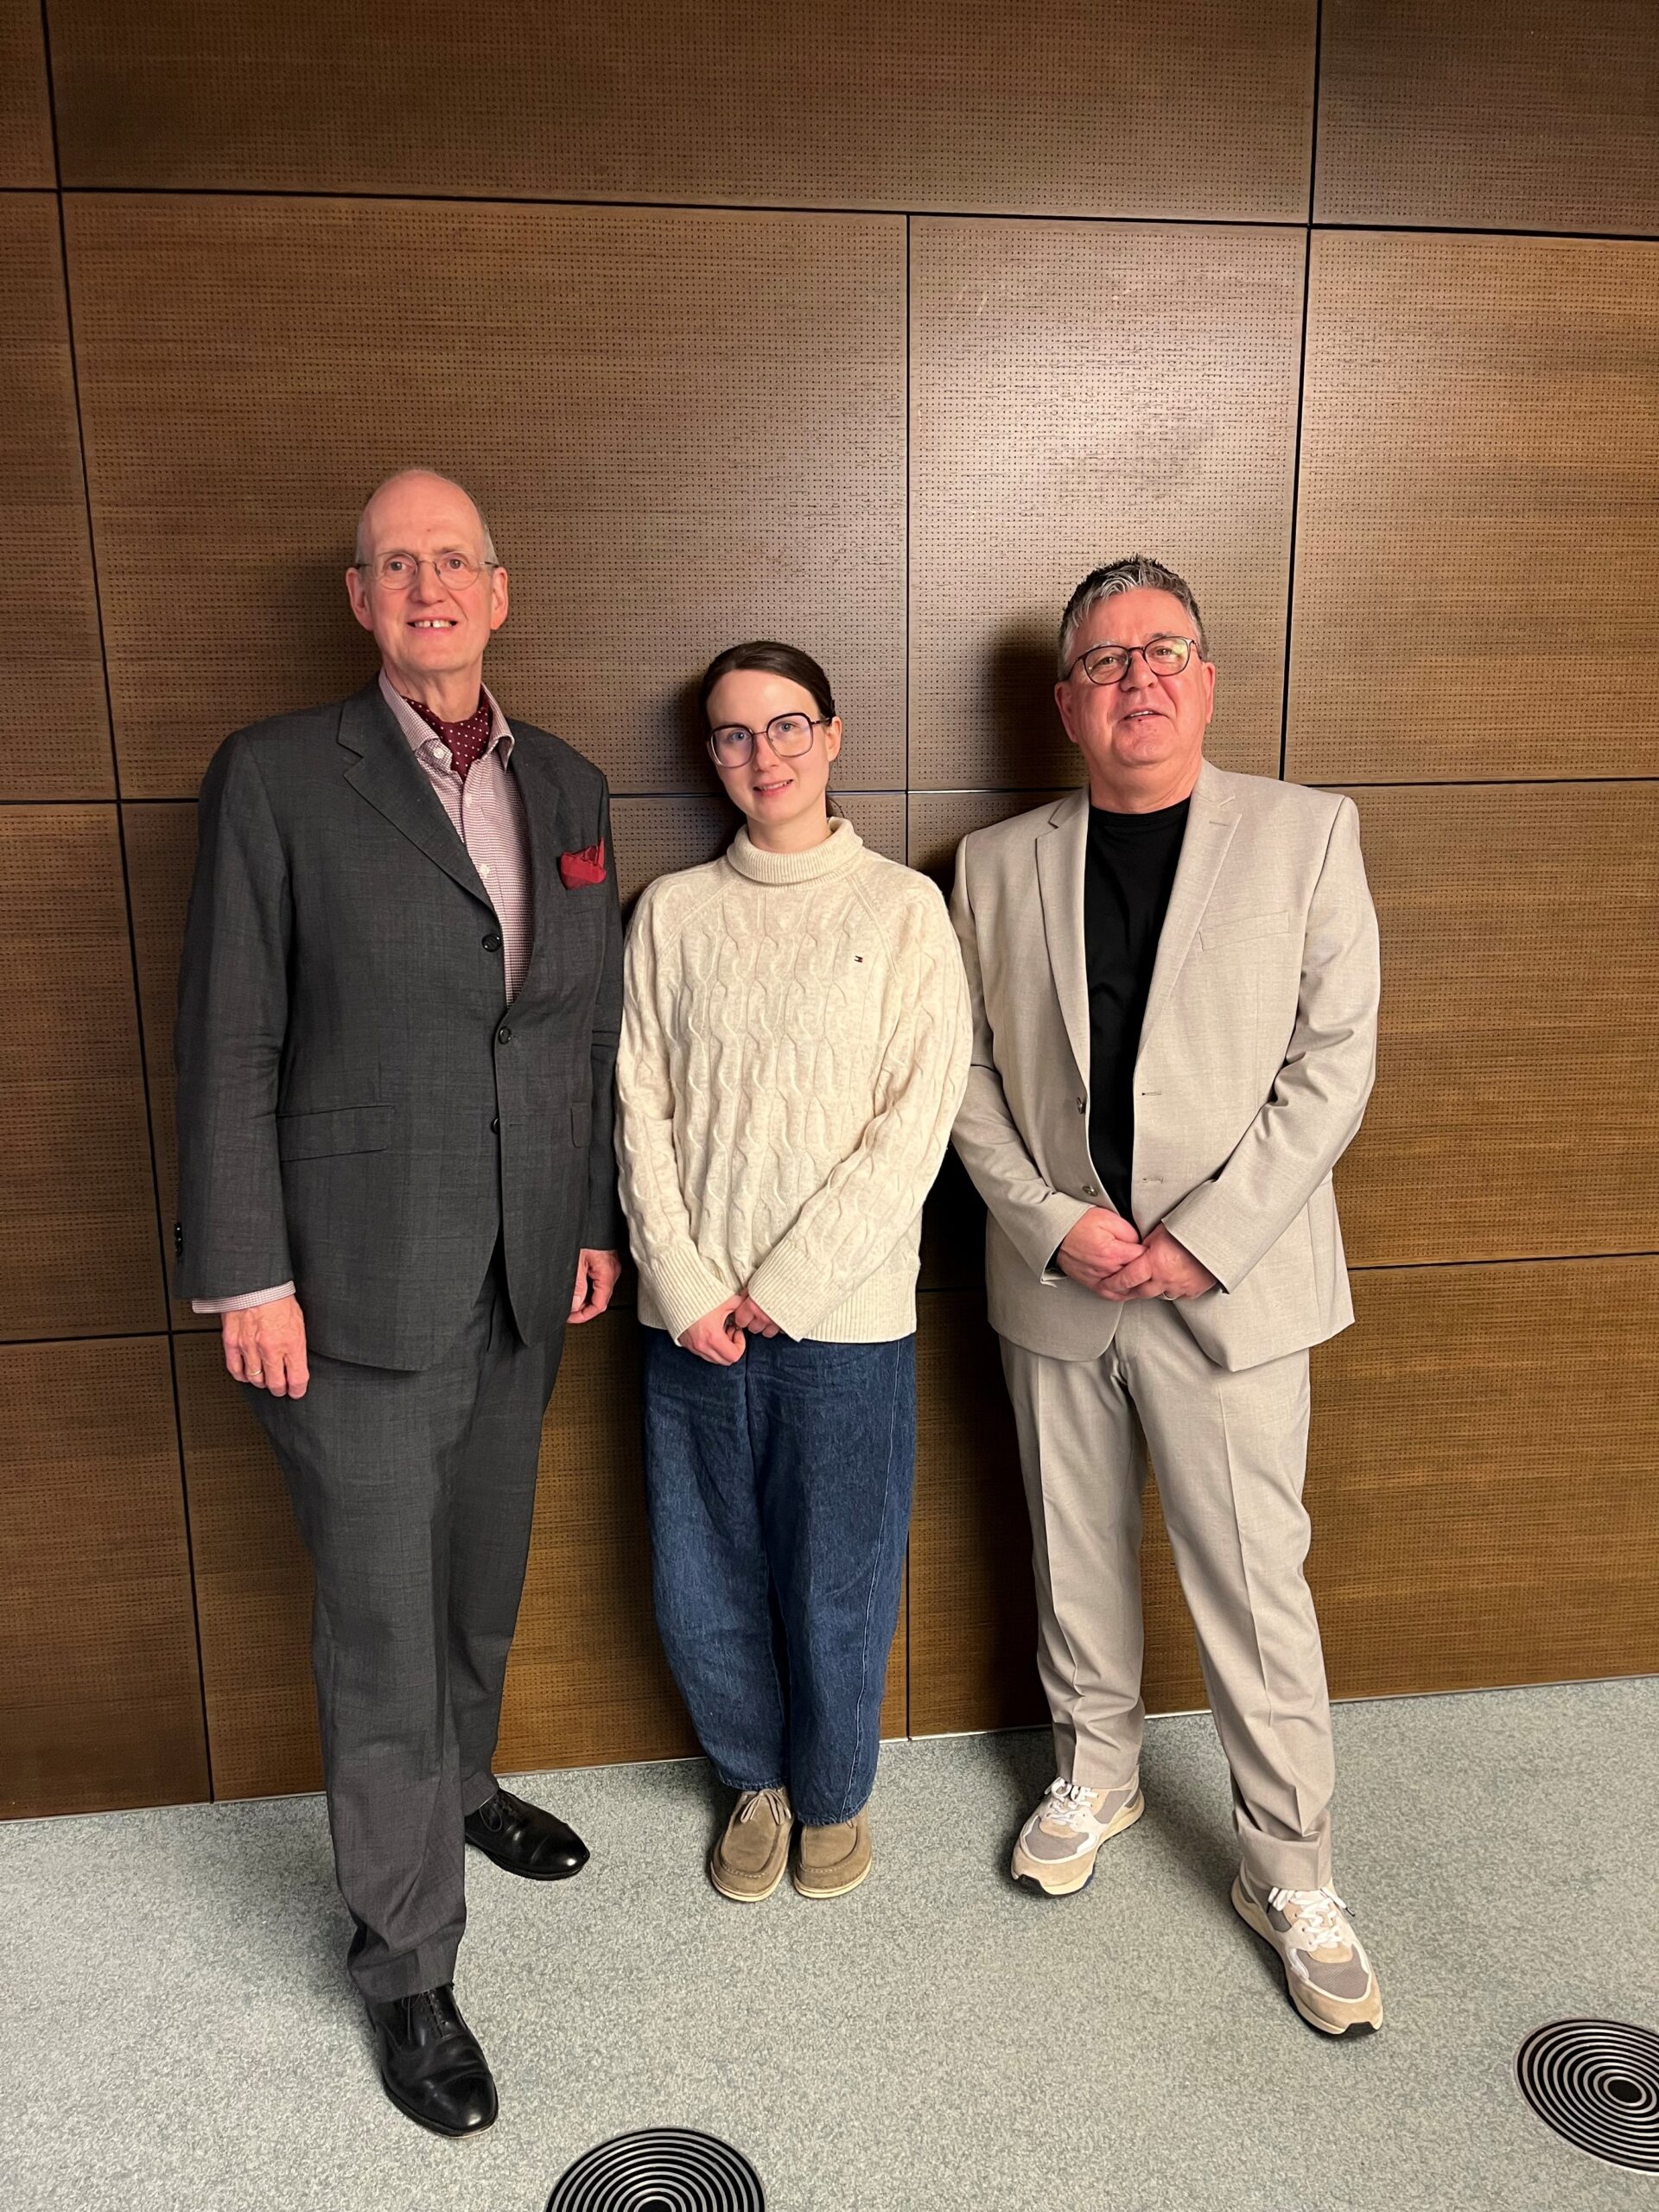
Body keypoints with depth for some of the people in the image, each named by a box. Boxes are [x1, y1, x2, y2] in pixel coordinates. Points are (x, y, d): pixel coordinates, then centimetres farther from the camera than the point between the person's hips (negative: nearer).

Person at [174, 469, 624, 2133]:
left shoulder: (568, 788, 8)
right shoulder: (277, 775, -7)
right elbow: (230, 1046, -8)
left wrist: (597, 1219, 11)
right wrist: (245, 1277, -11)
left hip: (522, 1280, 5)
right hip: (357, 1283, -5)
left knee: (482, 1584, 22)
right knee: (382, 1630, 6)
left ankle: (457, 1788, 50)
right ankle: (407, 1964, 25)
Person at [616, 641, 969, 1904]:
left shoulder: (903, 907, -1)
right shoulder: (672, 912, 6)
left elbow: (918, 1118, -7)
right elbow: (641, 1107, 3)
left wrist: (787, 1285, -11)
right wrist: (686, 1284, -7)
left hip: (844, 1318, -2)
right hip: (693, 1319, 3)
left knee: (836, 1591, 9)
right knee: (703, 1592, 12)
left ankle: (835, 1794, 37)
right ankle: (757, 1780, 40)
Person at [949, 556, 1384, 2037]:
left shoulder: (1306, 832, -2)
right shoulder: (997, 862, 4)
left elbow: (1335, 1059, -7)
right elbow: (967, 1070, 3)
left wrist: (1203, 1236, -14)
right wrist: (1051, 1221, -10)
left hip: (1229, 1285, -2)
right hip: (1055, 1281, 3)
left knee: (1256, 1586, 4)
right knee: (1075, 1562, 17)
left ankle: (1290, 1871, 24)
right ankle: (1096, 1773, 41)